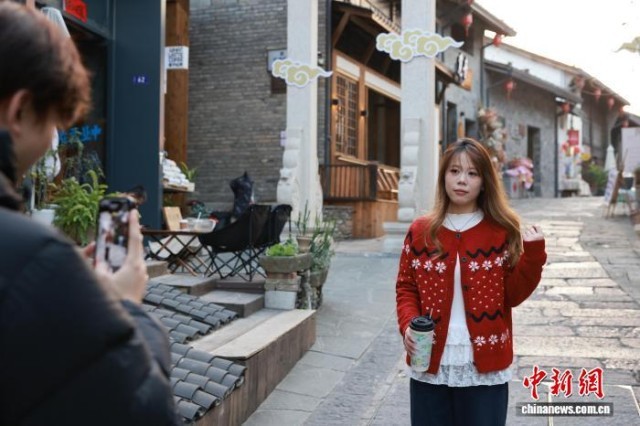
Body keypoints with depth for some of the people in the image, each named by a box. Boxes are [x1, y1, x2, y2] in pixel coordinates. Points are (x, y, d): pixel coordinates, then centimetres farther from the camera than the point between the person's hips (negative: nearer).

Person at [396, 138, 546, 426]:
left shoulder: (502, 232, -1)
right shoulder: (420, 231, 3)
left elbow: (513, 296, -2)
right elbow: (406, 287, 8)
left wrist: (533, 254, -15)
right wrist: (407, 325, -9)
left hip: (484, 368, -1)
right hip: (430, 366, 1)